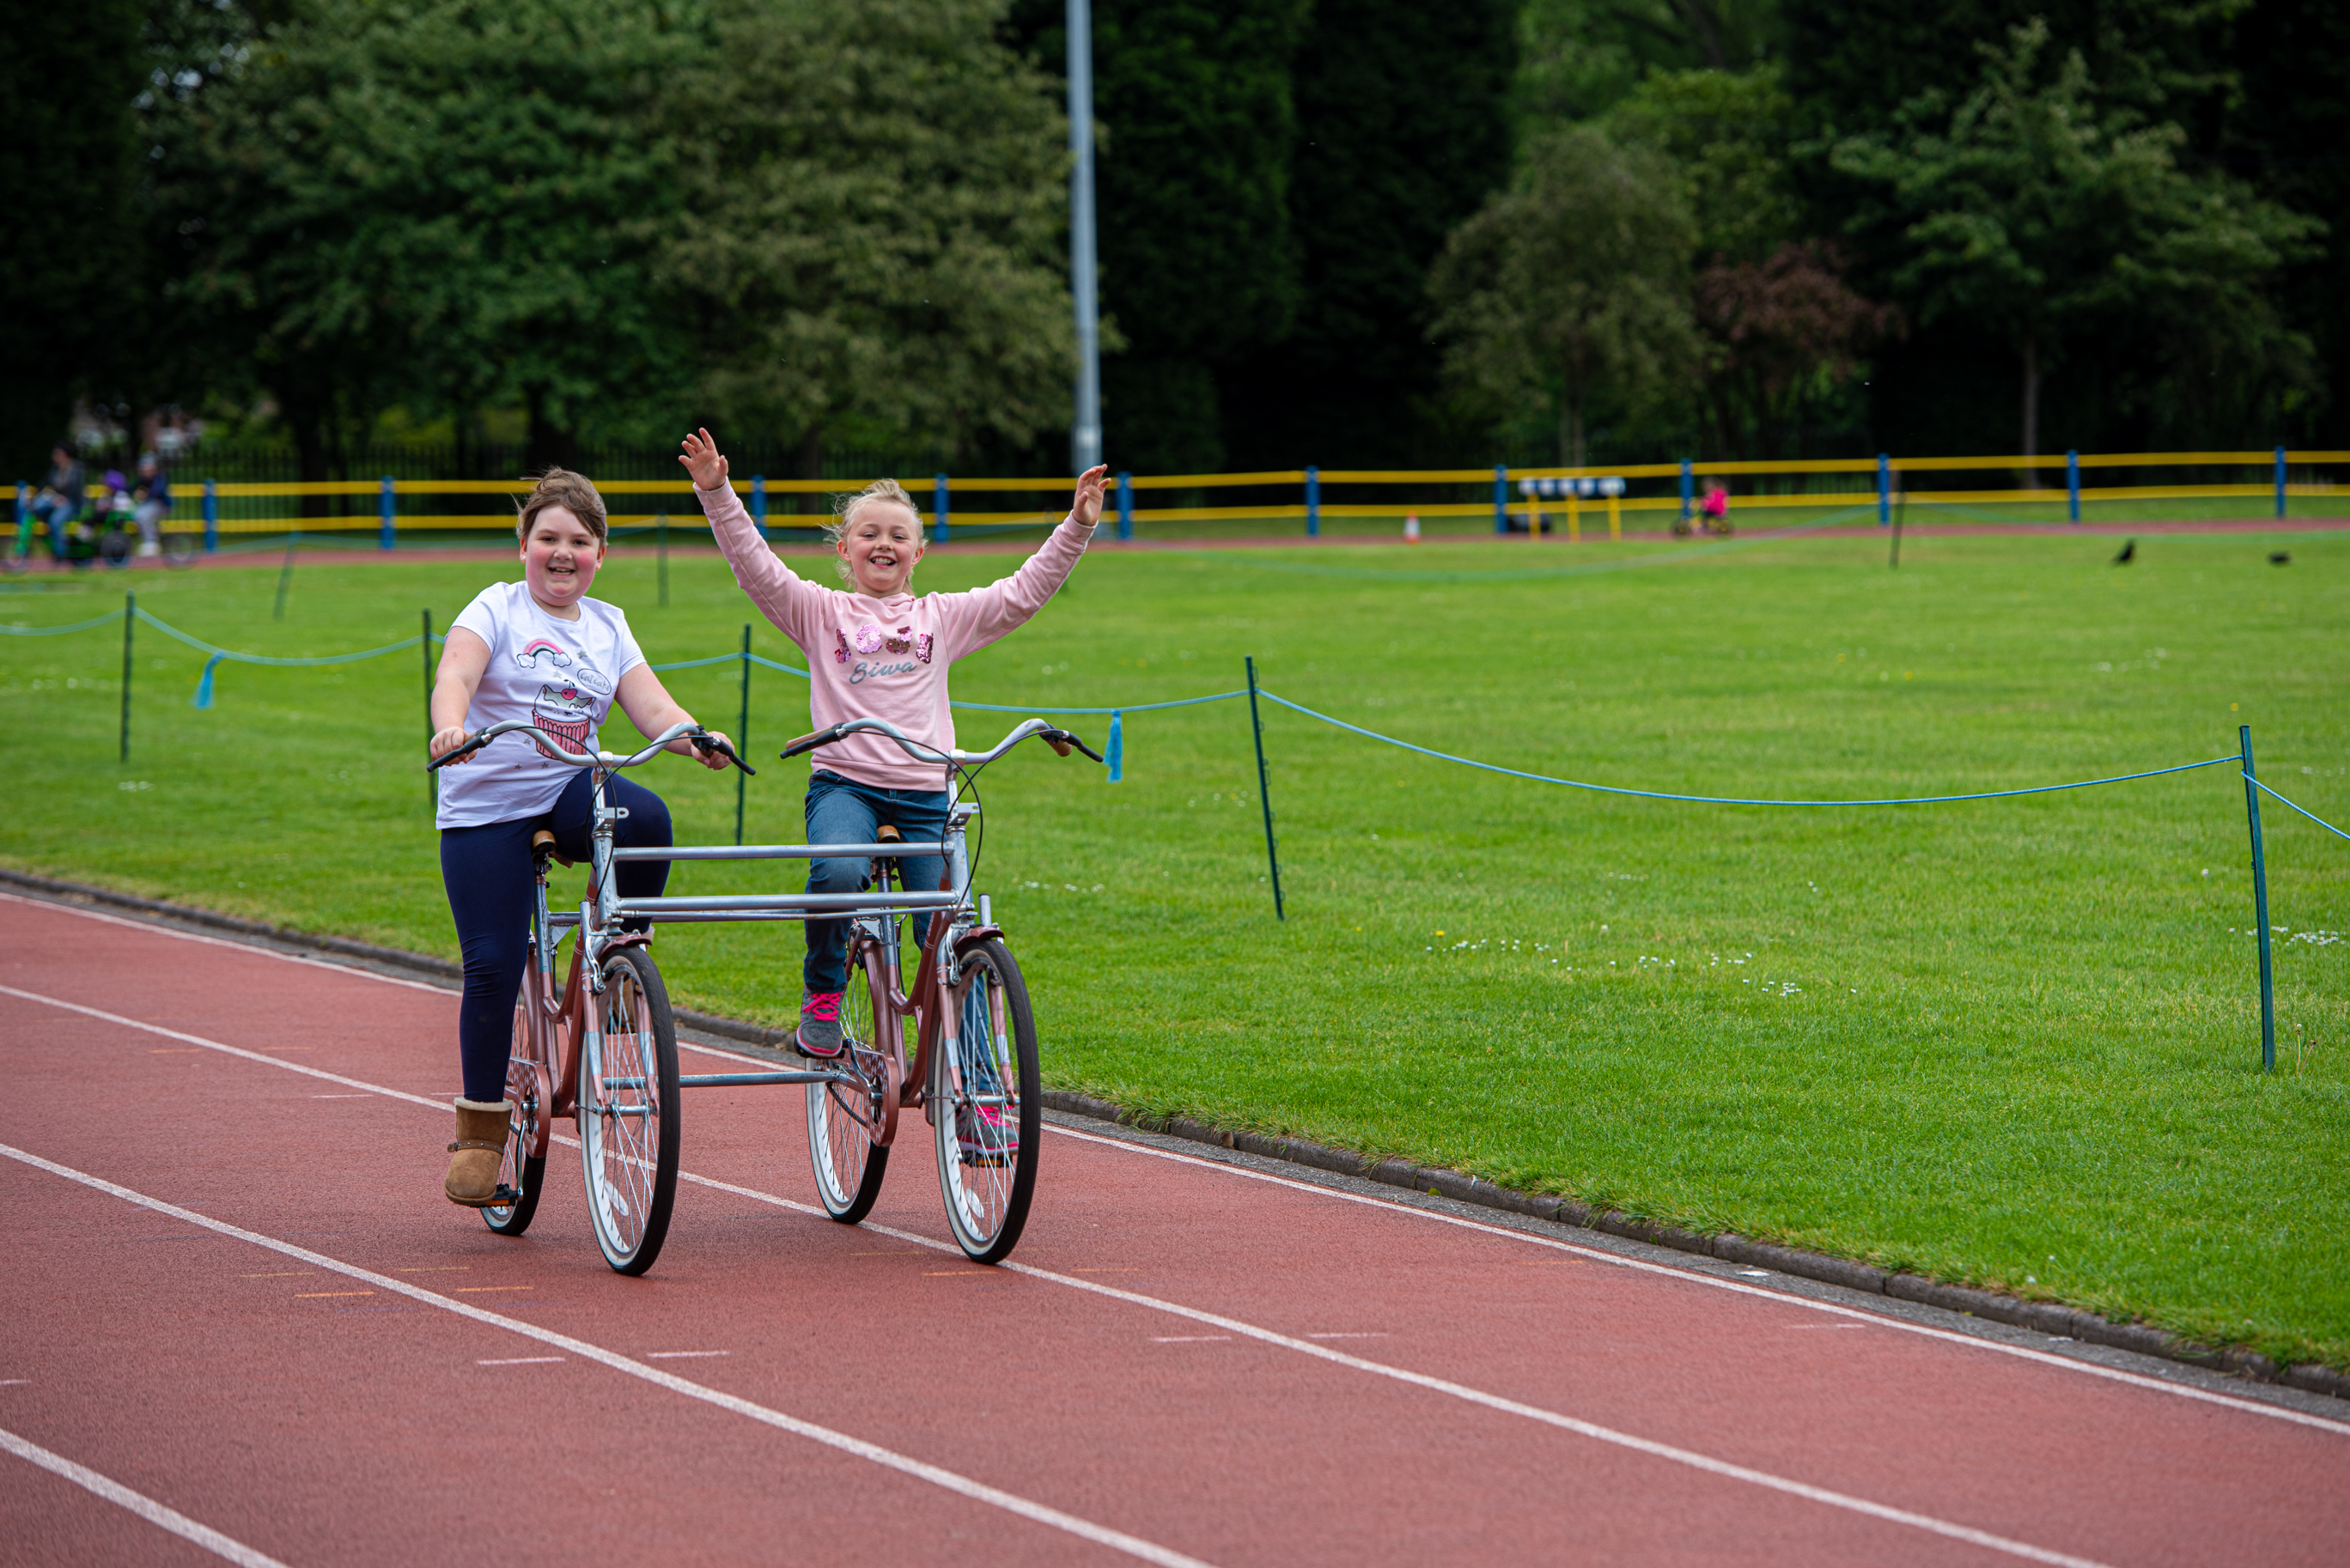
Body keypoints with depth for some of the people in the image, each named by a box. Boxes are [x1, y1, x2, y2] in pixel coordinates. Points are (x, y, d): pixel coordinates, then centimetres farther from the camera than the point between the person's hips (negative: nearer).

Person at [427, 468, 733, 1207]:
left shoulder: (606, 626, 12)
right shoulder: (497, 609, -1)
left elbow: (650, 705, 1)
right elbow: (454, 674, -19)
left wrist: (695, 737, -21)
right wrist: (451, 727, -41)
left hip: (570, 792, 3)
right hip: (487, 809, -3)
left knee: (647, 817, -31)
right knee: (493, 966, -10)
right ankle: (480, 1126, 4)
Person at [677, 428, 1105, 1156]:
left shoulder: (943, 618, 15)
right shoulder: (821, 612, 9)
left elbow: (1023, 591, 12)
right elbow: (755, 565, -2)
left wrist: (1077, 527, 2)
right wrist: (717, 495, -15)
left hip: (926, 794, 2)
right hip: (844, 783, -2)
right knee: (837, 876, -35)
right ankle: (822, 995, -8)